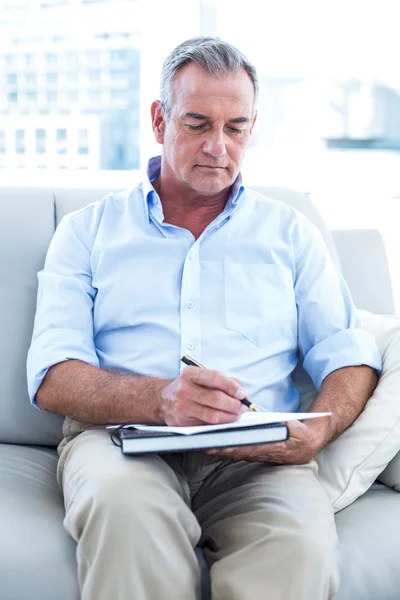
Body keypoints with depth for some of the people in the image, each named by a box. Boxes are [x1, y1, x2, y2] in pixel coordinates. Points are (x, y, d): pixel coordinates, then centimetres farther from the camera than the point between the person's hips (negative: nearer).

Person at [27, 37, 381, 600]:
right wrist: (158, 398, -20)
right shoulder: (88, 230, 15)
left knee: (302, 540, -34)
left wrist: (316, 431, -12)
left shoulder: (290, 232, 20)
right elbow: (52, 378, 1)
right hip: (122, 438, 0)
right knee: (124, 502, -37)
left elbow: (349, 357, 12)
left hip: (258, 455, 1)